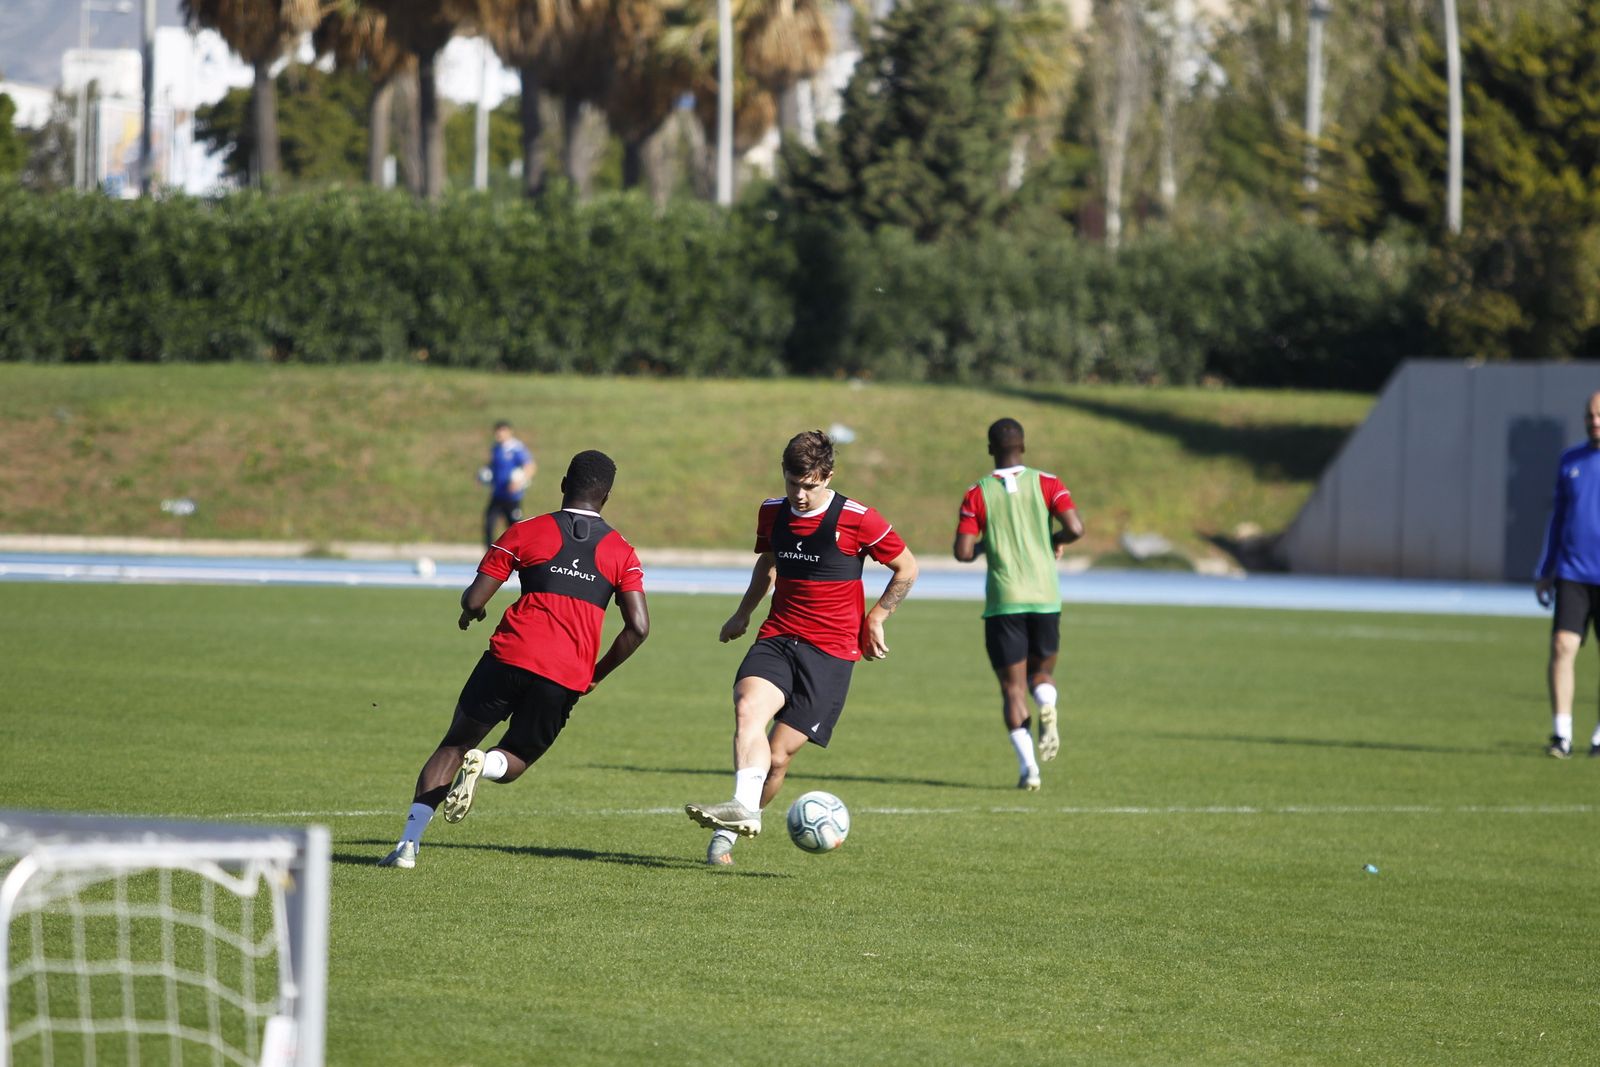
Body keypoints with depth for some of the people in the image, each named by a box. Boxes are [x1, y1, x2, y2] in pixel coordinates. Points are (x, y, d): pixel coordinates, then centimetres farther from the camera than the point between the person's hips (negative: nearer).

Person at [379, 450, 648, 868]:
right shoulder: (621, 552, 10)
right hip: (567, 677, 1)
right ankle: (484, 764, -18)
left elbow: (474, 600, 2)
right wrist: (597, 674, 15)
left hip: (510, 658, -1)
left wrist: (469, 613, 27)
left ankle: (408, 842, 1)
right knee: (514, 760, 20)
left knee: (454, 745, 14)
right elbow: (638, 627, 2)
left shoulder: (525, 533, 6)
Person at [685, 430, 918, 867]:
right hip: (777, 638, 4)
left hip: (831, 650, -4)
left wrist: (875, 619, 3)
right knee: (748, 710, -28)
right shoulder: (772, 513, 8)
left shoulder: (857, 519, -8)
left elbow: (906, 568, 4)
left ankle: (727, 834, 8)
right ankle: (743, 808, -41)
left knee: (779, 753, -9)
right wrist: (743, 613, 31)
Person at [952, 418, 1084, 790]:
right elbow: (1075, 528, -10)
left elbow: (963, 552, -6)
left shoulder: (977, 493, -1)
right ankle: (1048, 706, -16)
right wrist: (1056, 541, 12)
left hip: (1003, 602, -1)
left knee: (1013, 687, 4)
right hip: (1045, 598, 1)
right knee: (1042, 672, 20)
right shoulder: (1045, 483, 1)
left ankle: (1028, 766, -11)